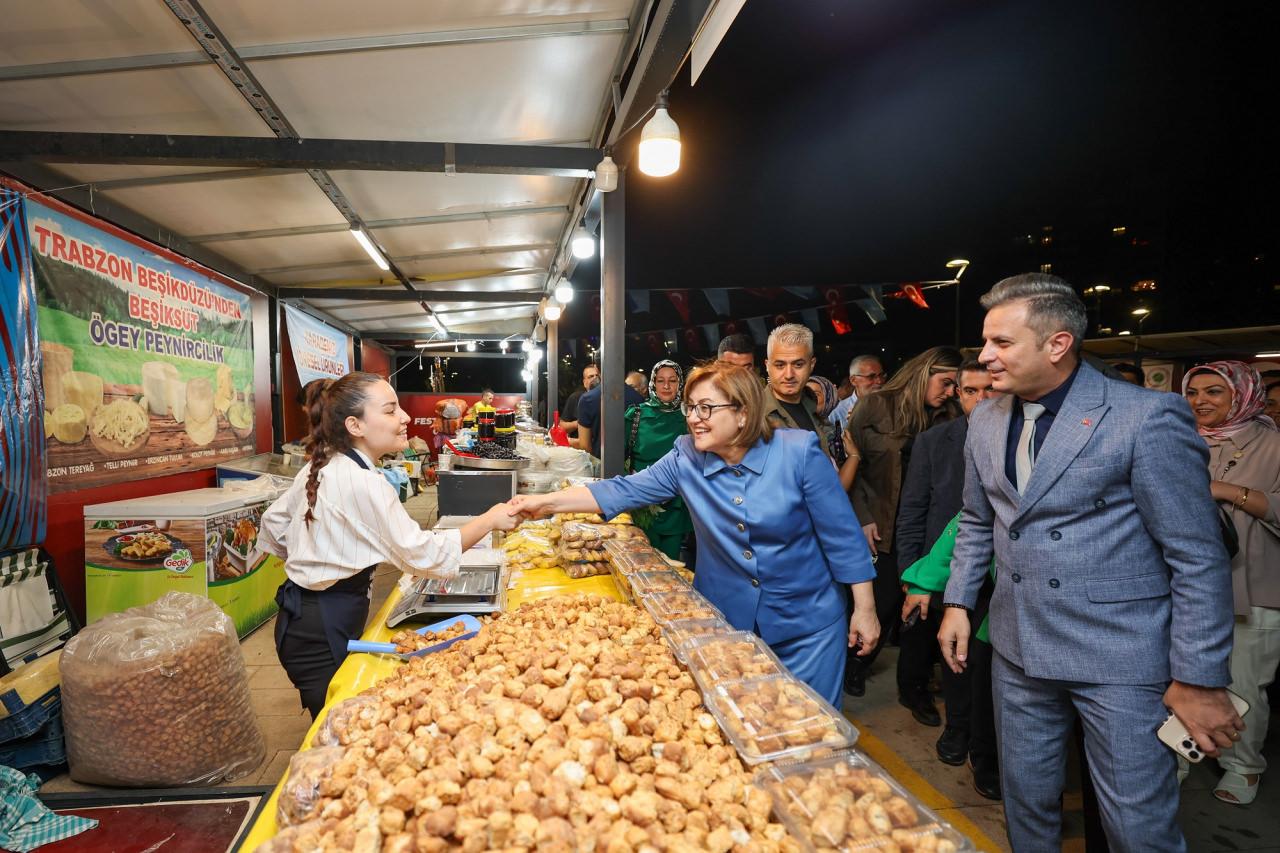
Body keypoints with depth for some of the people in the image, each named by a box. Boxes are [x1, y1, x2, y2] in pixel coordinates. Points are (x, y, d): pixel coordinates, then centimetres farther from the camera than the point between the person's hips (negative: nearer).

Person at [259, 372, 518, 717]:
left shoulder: (320, 466, 4)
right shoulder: (363, 485, -25)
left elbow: (272, 524, 17)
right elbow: (425, 555, -24)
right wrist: (490, 520, -19)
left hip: (301, 617, 9)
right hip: (323, 633, -9)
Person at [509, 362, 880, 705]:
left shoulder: (799, 453, -18)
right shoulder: (686, 459, -10)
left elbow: (841, 535, -12)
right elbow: (624, 491, -10)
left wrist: (864, 608, -8)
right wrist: (545, 502, -17)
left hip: (806, 624, -2)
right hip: (725, 619, 3)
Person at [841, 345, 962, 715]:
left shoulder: (943, 418, 5)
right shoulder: (876, 406, -4)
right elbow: (852, 465, -4)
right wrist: (863, 519, -8)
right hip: (880, 527, -3)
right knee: (884, 602, 1)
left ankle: (914, 688, 25)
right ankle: (856, 665, 30)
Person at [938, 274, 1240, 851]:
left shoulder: (1148, 417, -15)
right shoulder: (986, 420, 3)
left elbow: (1197, 557, -13)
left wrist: (1199, 679, -11)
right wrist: (957, 602, 8)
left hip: (1120, 658, -5)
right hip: (1018, 651, 5)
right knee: (1026, 804, 20)